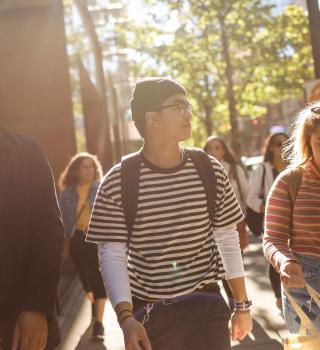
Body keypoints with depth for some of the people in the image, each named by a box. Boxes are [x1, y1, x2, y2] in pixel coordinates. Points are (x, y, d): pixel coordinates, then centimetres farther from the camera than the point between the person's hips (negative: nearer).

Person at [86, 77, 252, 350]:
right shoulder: (117, 183, -10)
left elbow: (227, 240, 5)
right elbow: (112, 254, -9)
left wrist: (242, 305, 7)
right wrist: (125, 317, -21)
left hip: (207, 306, 2)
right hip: (148, 312, -2)